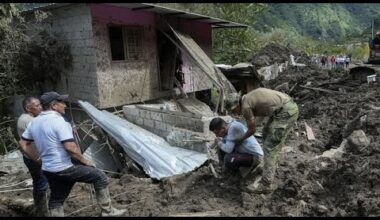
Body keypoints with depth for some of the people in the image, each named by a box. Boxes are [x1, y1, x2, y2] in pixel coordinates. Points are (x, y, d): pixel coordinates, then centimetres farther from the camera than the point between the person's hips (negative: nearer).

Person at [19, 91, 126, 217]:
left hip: (49, 170, 9)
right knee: (100, 177, 0)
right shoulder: (58, 121, -20)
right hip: (65, 168, -9)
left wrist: (38, 160, 17)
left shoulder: (34, 122, 8)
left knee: (56, 200, 20)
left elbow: (23, 144, 15)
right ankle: (107, 211, 6)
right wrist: (84, 160, -12)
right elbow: (70, 147, -26)